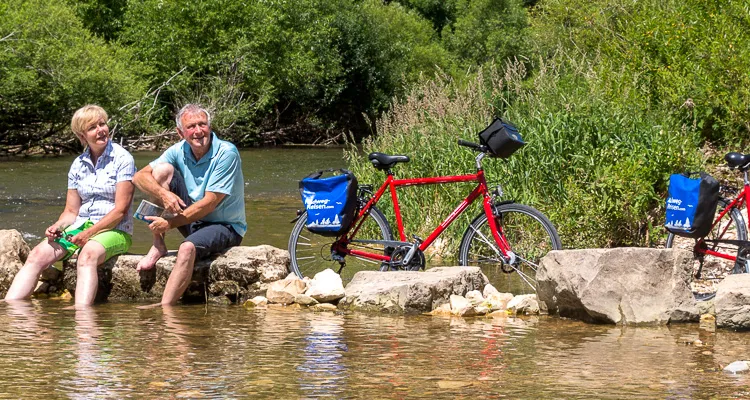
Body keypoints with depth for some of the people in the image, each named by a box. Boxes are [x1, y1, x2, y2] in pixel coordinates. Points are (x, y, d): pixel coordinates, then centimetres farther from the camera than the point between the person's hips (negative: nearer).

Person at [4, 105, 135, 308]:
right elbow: (71, 211, 14)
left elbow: (121, 209, -10)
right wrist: (56, 227, -8)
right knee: (38, 254, -19)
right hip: (80, 227, 6)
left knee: (88, 254, -38)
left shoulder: (122, 159, -4)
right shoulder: (78, 165, 13)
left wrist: (90, 233, -20)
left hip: (114, 230, -5)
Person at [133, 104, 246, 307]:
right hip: (191, 221, 6)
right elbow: (139, 177, -5)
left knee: (188, 247, -38)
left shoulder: (226, 153, -18)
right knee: (163, 170, -10)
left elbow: (209, 203, -21)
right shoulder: (179, 151, -1)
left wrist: (170, 223, -22)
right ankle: (158, 246, -9)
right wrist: (164, 194, -26)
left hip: (225, 227, -6)